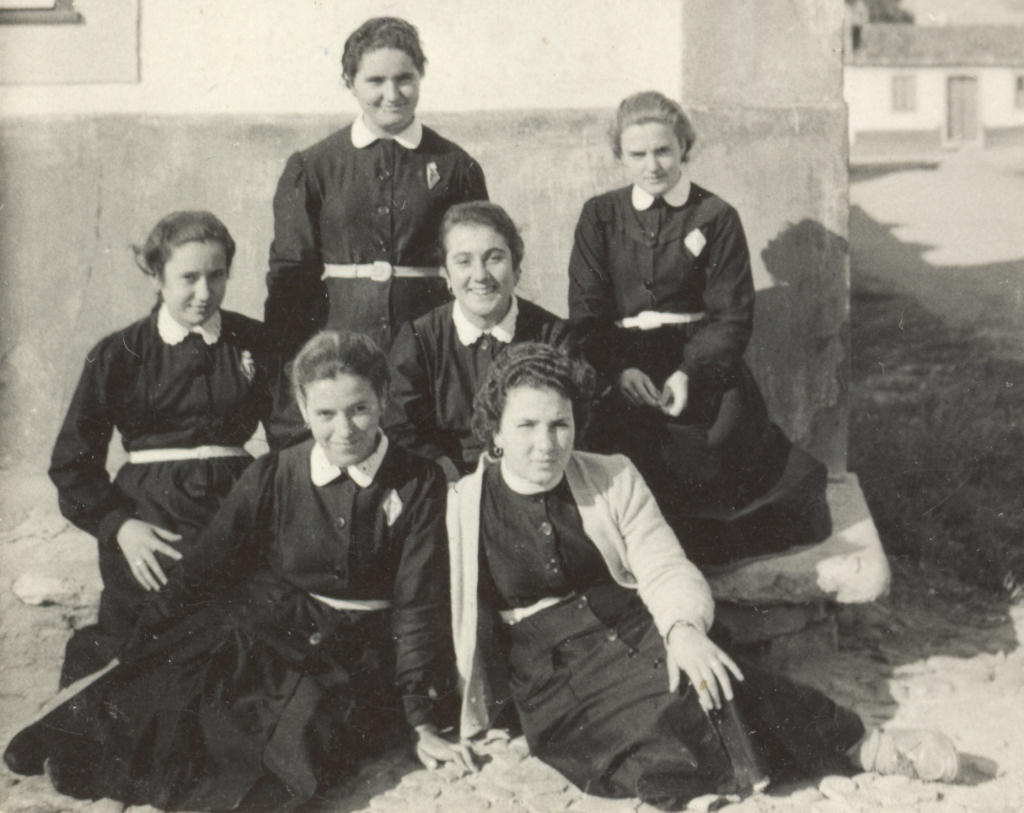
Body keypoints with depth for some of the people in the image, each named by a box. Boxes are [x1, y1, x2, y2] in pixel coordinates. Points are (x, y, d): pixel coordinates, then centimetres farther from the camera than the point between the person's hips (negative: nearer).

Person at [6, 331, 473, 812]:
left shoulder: (418, 485, -3)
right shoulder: (272, 479, 0)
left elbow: (418, 603, -4)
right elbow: (200, 571, 5)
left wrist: (422, 723, -8)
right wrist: (140, 660, 0)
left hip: (362, 655, -1)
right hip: (276, 631, 1)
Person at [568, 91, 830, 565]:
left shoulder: (715, 218, 6)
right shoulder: (600, 217, 11)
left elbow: (732, 316, 1)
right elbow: (586, 310, 4)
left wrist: (689, 373, -17)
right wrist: (621, 369, -15)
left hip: (700, 361, 0)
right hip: (620, 363, 0)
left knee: (726, 432, -19)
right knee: (620, 434, -21)